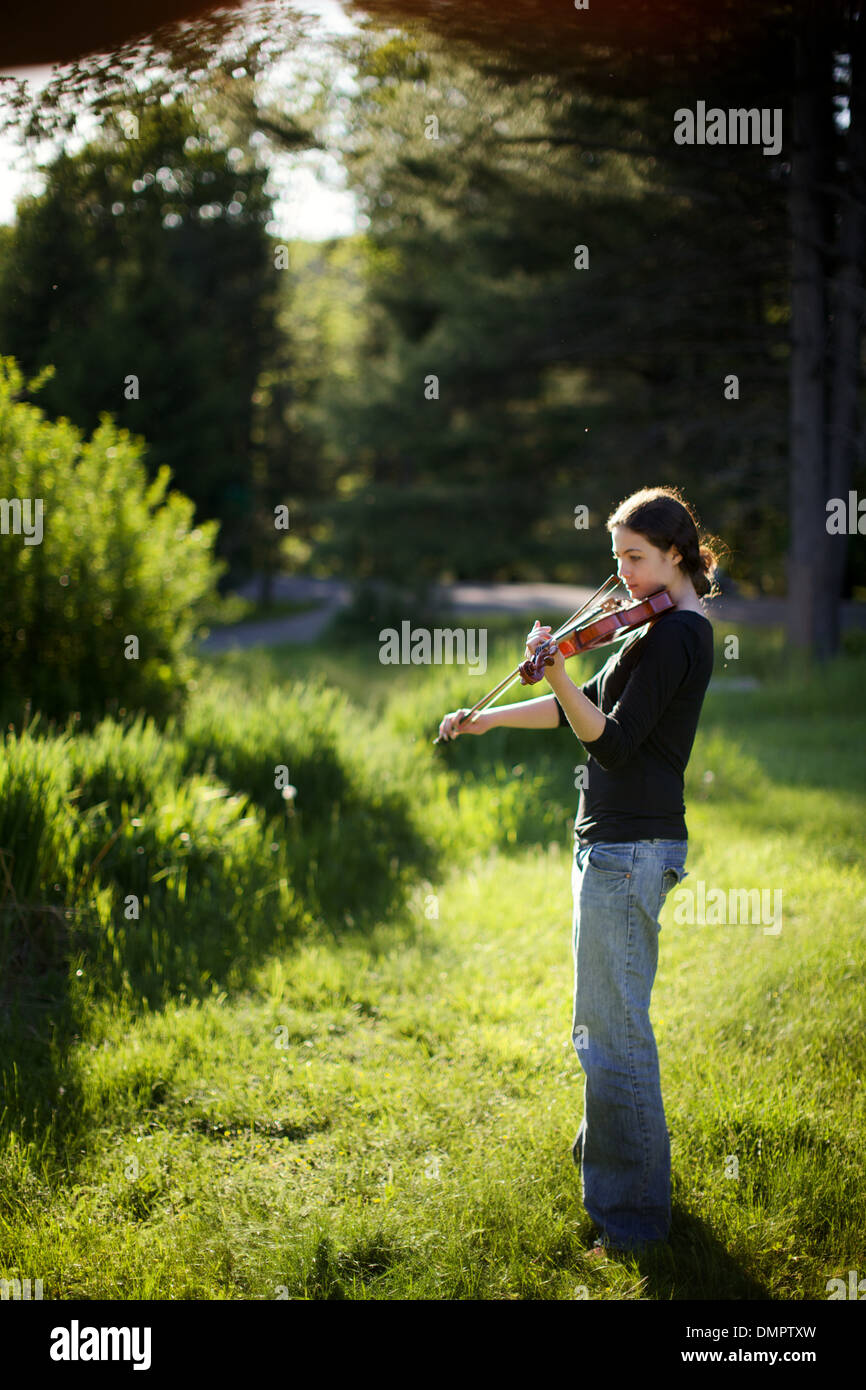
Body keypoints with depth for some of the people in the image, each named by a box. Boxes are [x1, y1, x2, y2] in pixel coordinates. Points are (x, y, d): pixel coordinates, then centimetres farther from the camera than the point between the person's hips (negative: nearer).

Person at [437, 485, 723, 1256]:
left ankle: (633, 1213, -2)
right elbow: (591, 709, 20)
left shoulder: (672, 636, -15)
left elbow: (612, 742, -21)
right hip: (629, 843, 11)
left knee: (612, 1029, -7)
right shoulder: (681, 631, 16)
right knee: (609, 1019, 24)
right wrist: (487, 719, 18)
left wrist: (556, 671, -31)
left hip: (627, 848, -11)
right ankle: (606, 1148, 40)